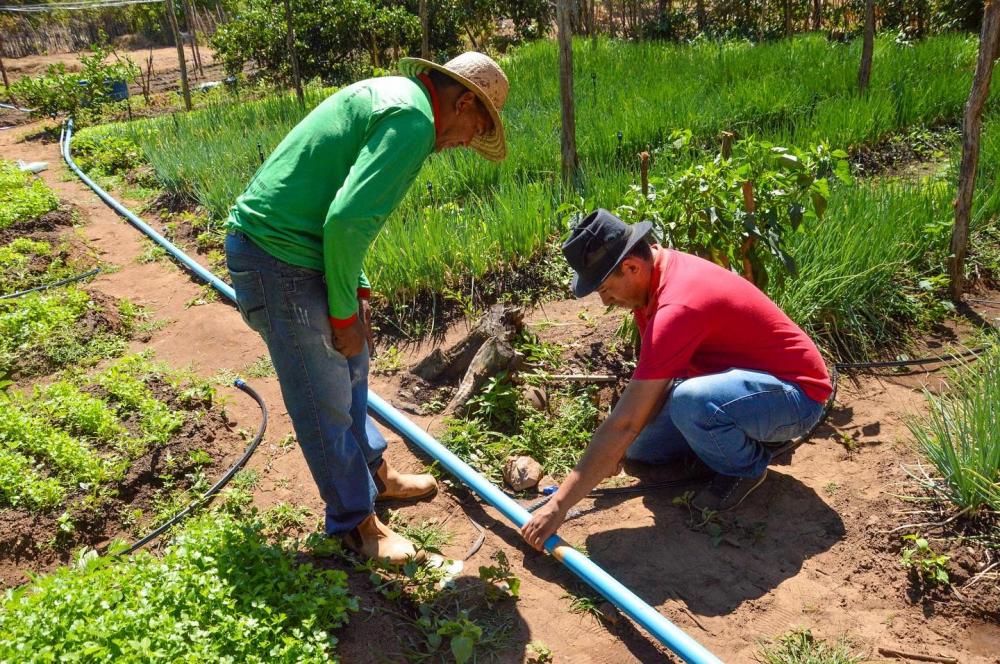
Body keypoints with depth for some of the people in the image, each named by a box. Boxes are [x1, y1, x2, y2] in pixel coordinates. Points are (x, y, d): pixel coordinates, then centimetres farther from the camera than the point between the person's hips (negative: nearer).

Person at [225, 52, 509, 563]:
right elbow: (347, 220, -27)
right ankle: (356, 522, 21)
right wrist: (345, 313, -14)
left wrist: (357, 290, 16)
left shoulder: (387, 95, 14)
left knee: (349, 369, 24)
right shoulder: (413, 118, -18)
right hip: (279, 261, -11)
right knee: (325, 403, 3)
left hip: (292, 247, 11)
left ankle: (374, 473, 43)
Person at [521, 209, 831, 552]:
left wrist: (559, 505, -30)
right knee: (638, 447, 7)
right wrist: (615, 446, -2)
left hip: (797, 395, -9)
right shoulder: (654, 272, -4)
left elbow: (626, 422, -34)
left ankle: (747, 464, -6)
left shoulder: (678, 307, -33)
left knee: (689, 401, -38)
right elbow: (652, 378, 6)